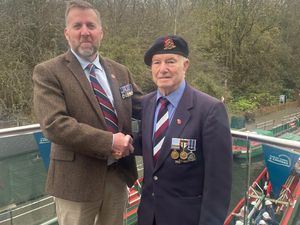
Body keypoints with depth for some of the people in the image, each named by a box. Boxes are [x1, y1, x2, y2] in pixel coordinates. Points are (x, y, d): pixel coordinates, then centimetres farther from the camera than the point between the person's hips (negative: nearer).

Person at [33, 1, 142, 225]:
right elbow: (54, 124, -21)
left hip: (119, 174, 5)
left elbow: (143, 107, 12)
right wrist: (109, 142, -23)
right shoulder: (48, 72, -10)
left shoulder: (120, 71, 7)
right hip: (78, 179, -5)